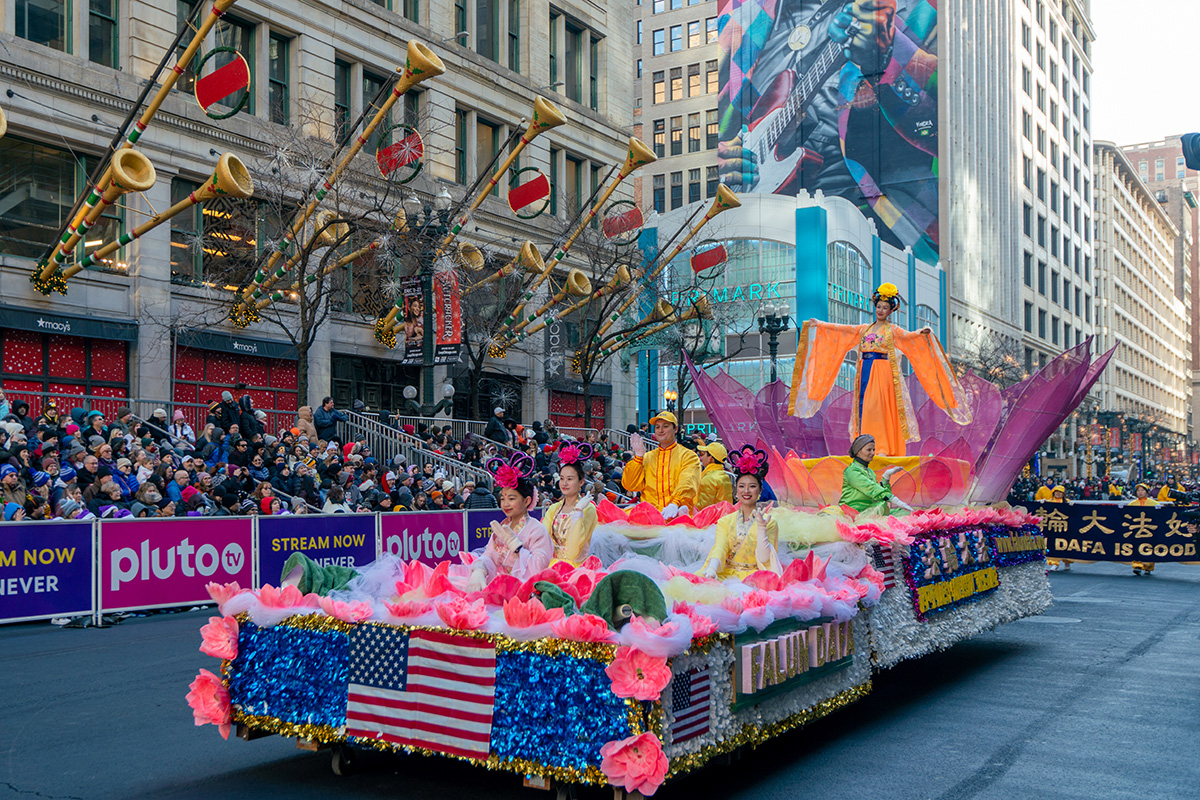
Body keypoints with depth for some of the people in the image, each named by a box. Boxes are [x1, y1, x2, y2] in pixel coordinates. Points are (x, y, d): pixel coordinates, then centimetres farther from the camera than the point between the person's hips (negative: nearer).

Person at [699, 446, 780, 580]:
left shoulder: (769, 523, 4)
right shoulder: (725, 522, 12)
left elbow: (763, 559, -6)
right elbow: (719, 548, -5)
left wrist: (761, 528, -16)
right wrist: (711, 568, -25)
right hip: (725, 574, 1)